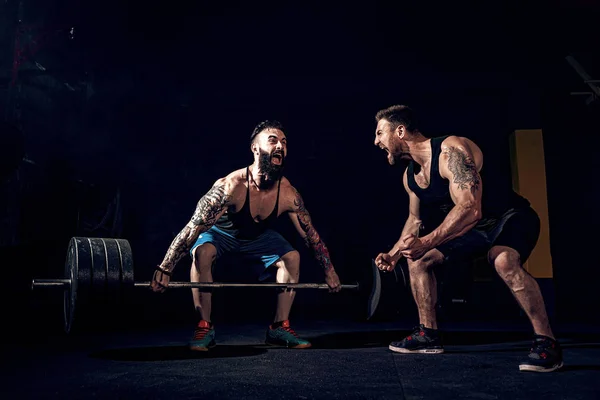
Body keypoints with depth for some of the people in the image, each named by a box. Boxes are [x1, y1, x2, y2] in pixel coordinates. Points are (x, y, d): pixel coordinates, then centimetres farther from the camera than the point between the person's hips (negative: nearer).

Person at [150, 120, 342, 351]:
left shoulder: (288, 194, -25)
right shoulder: (231, 186, -39)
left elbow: (311, 235, -10)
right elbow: (193, 228, -36)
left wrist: (330, 272, -3)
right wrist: (164, 270, -38)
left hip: (256, 236, 5)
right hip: (219, 232, -4)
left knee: (292, 257, -10)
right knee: (203, 252, -34)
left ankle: (280, 328, 1)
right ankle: (204, 328, -20)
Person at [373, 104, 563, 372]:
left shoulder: (451, 150, -29)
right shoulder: (409, 176, -1)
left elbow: (470, 209, -39)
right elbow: (415, 219, 15)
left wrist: (427, 242, -46)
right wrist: (393, 253, 5)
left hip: (510, 217, -9)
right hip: (471, 226, 9)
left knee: (503, 260, -39)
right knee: (417, 259, 7)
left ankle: (546, 343, -23)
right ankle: (428, 335, 17)